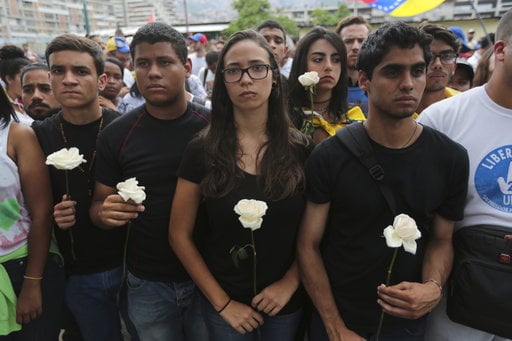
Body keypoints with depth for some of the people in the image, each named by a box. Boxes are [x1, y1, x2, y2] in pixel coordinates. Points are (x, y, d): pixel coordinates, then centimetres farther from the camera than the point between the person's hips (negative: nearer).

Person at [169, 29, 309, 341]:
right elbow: (180, 235, -7)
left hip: (287, 301, 1)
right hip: (227, 303, -1)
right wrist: (221, 302, -8)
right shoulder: (202, 151, -11)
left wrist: (290, 283, -11)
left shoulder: (300, 149, -8)